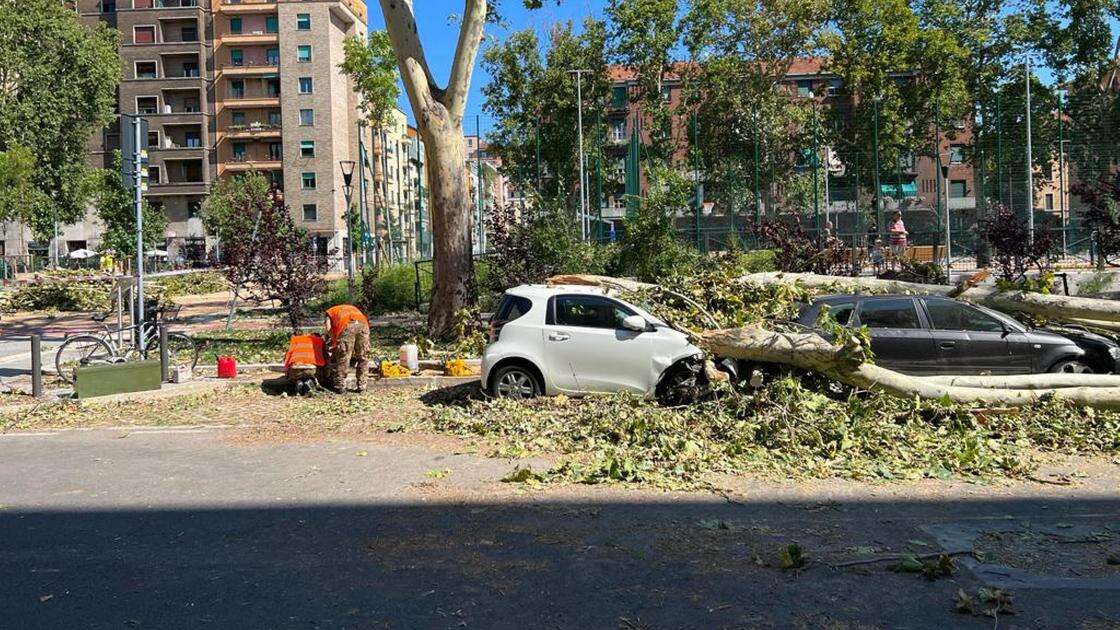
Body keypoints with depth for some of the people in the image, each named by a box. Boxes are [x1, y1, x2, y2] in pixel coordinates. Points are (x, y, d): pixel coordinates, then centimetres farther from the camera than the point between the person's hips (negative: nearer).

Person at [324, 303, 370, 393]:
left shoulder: (330, 311, 33)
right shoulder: (352, 307, 42)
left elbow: (329, 329, 11)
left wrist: (335, 341, 26)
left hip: (347, 325, -3)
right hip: (362, 323, 3)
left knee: (343, 358, 7)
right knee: (363, 358, 13)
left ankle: (339, 386, 14)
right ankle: (362, 386, 15)